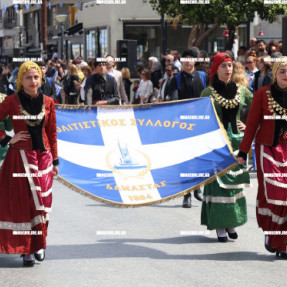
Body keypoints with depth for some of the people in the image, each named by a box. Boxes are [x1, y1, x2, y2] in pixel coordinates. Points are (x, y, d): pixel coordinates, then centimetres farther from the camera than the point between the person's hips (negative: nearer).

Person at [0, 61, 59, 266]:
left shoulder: (48, 102, 5)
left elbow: (52, 132, 9)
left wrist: (55, 160, 10)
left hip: (43, 157, 3)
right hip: (20, 157, -3)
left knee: (42, 202, 5)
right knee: (23, 203, -2)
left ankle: (39, 244, 18)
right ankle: (26, 249, 4)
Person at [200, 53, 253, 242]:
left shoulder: (241, 90, 7)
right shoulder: (208, 92, -2)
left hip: (236, 140, 3)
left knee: (235, 182, 5)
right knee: (218, 182, -5)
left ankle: (232, 223, 14)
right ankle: (220, 225, 0)